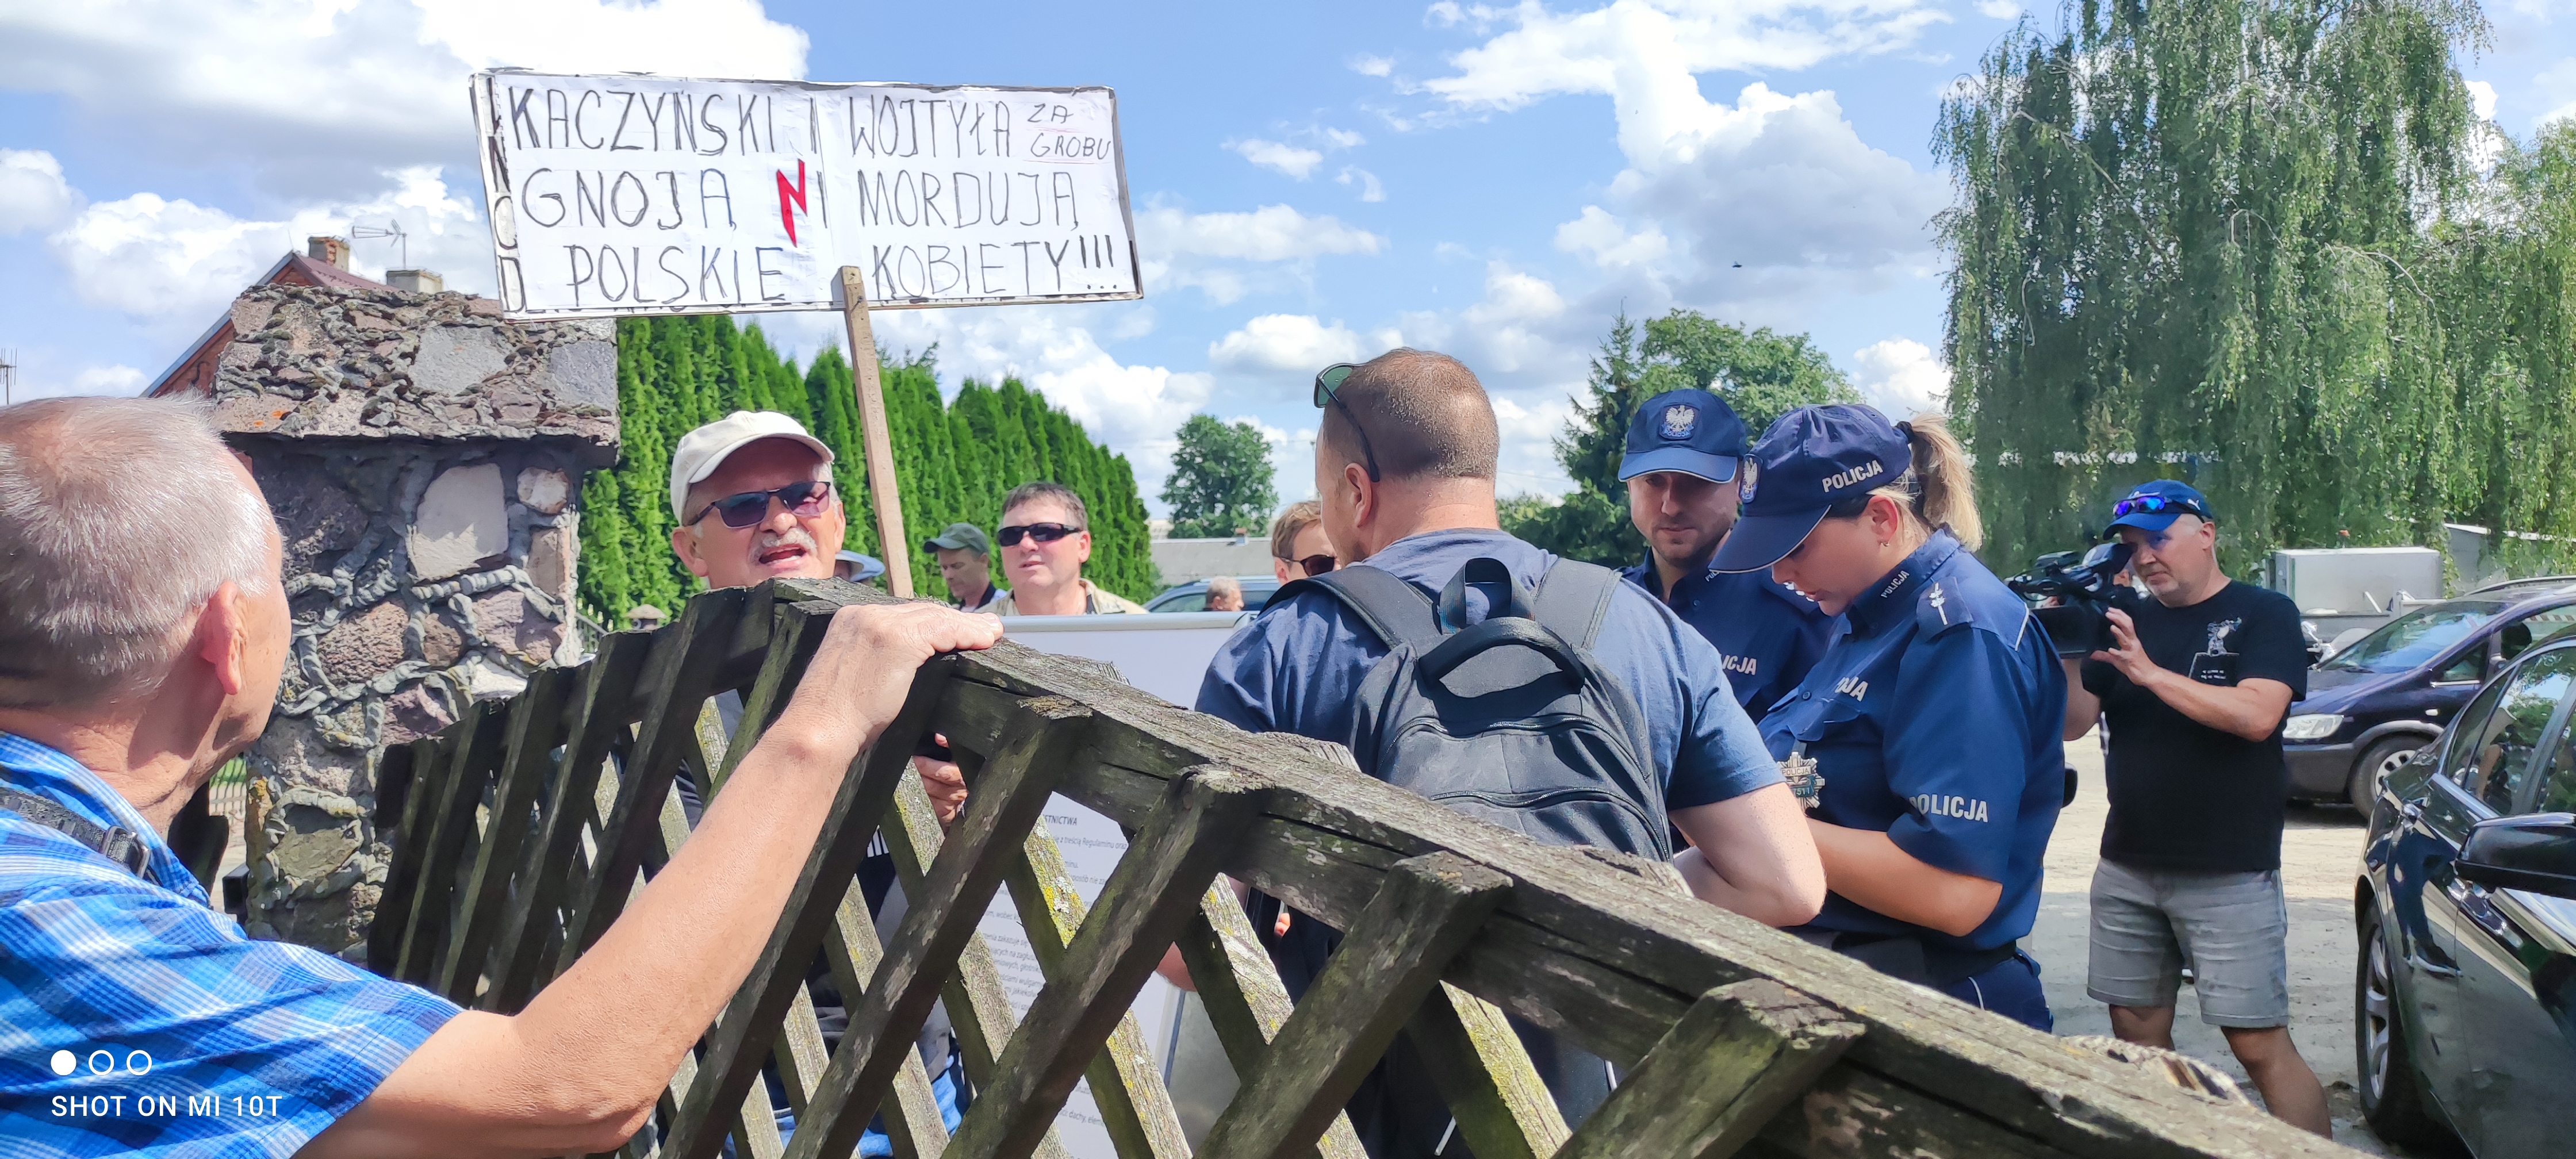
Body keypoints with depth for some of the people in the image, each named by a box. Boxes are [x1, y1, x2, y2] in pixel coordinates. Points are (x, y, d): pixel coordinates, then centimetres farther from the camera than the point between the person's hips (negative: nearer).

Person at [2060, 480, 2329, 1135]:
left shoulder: (2264, 615, -2)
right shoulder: (2127, 620, 11)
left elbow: (2256, 715, -18)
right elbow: (2073, 723, 4)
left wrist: (2148, 670, -24)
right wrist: (2066, 653, -13)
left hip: (2229, 877, -5)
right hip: (2126, 869, 5)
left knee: (2260, 1044, -5)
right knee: (2138, 1036, 9)